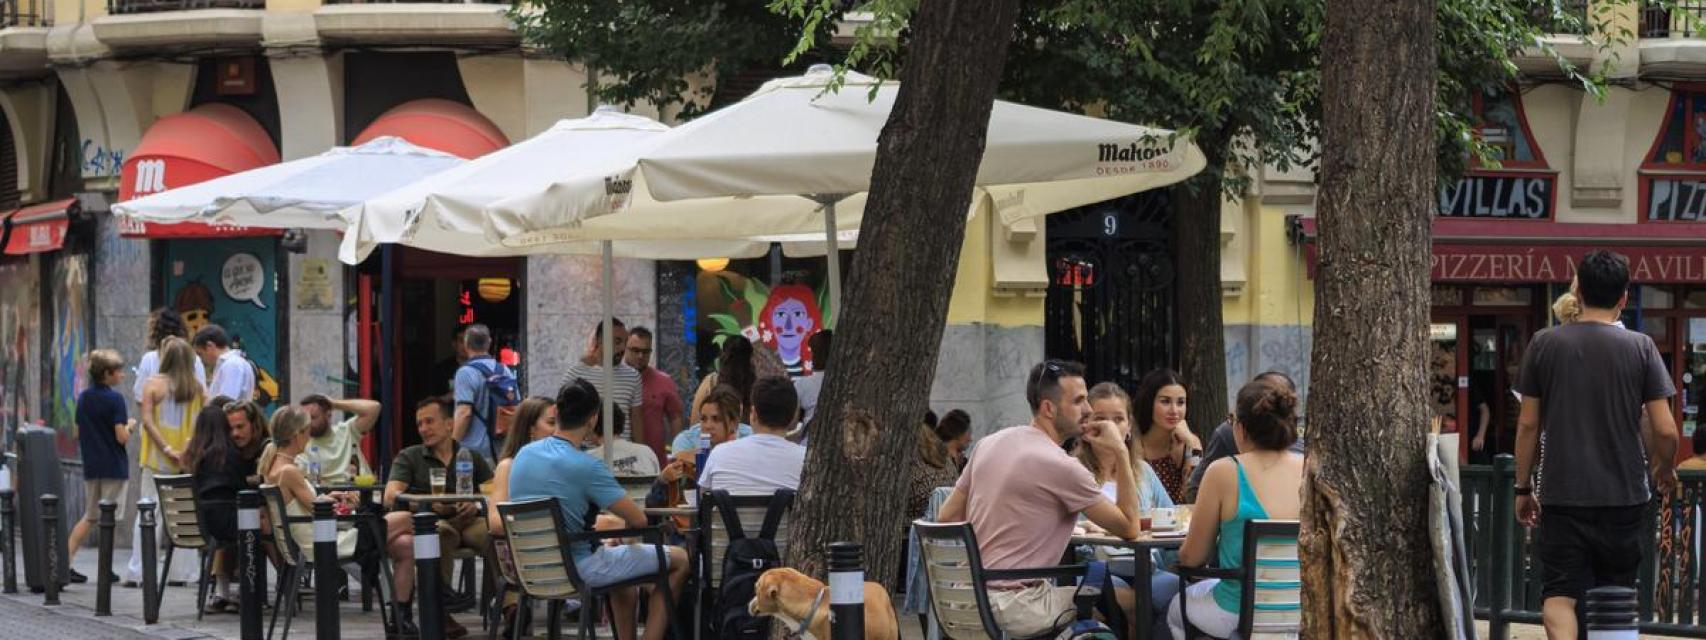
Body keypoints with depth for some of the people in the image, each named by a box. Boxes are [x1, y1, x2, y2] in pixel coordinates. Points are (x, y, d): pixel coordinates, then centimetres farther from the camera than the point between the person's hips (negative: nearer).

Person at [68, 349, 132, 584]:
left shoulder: (83, 398, 6)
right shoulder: (115, 399, -14)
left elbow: (78, 433, 11)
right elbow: (122, 437, -17)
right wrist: (130, 425, 1)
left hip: (91, 466, 6)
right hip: (114, 467, -6)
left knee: (89, 516, 14)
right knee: (110, 518, 2)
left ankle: (66, 562, 6)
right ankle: (105, 568, 3)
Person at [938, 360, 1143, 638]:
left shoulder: (990, 444, 10)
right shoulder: (1060, 466, -14)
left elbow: (946, 518, 17)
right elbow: (1130, 527, -9)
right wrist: (1120, 453, -5)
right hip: (1015, 607, -9)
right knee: (1131, 600, -3)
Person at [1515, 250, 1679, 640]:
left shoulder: (1544, 345, -1)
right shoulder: (1640, 348, -3)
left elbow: (1528, 425, 2)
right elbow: (1665, 431, -5)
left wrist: (1523, 488, 12)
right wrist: (1664, 471, 15)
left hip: (1562, 494, 0)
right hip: (1623, 493, 0)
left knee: (1560, 592, -2)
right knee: (1615, 596, 13)